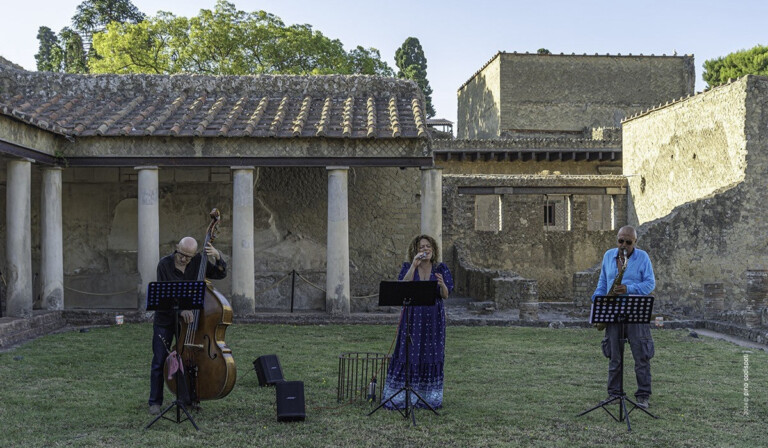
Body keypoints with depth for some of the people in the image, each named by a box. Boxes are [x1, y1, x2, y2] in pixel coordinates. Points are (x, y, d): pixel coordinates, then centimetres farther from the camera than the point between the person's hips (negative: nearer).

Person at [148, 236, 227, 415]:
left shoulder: (198, 261, -6)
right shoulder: (165, 264, -16)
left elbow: (220, 274, -1)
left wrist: (218, 257, -20)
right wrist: (180, 309, -33)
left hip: (188, 318, 3)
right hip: (165, 319, -3)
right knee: (159, 362, 1)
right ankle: (155, 402, 12)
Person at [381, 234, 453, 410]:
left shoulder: (441, 268, 5)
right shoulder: (408, 267, 2)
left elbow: (446, 295, 0)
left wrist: (442, 284, -21)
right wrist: (413, 266, -22)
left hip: (434, 318, 2)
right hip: (413, 317, -1)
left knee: (431, 355, 5)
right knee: (408, 355, -2)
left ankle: (429, 398, 15)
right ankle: (399, 397, 5)